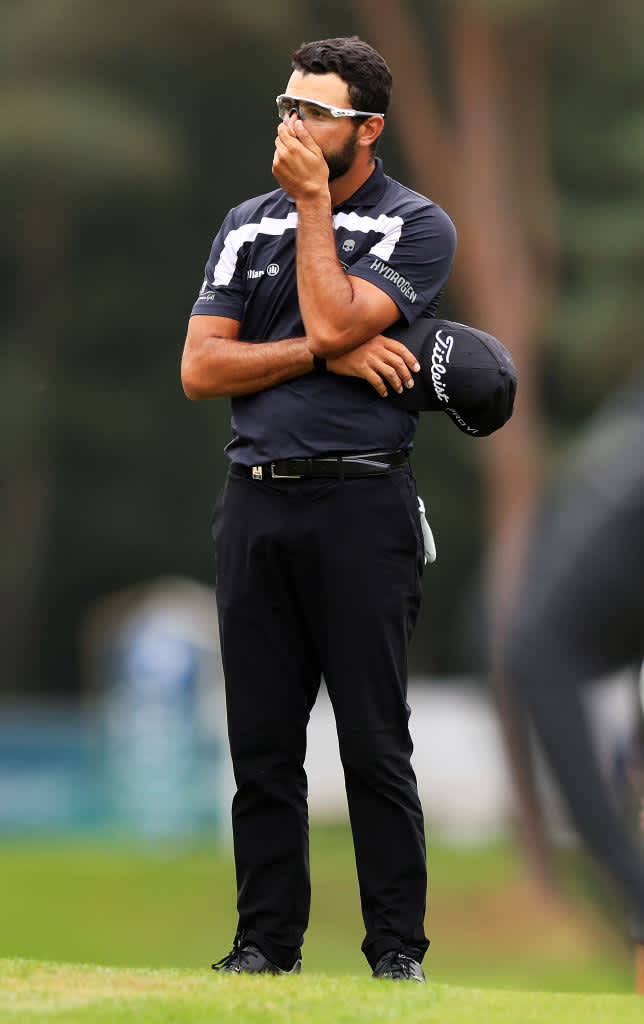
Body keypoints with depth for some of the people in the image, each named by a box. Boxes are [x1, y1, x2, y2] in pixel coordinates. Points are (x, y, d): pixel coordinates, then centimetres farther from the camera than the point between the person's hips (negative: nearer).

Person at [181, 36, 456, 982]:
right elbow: (200, 369, 4)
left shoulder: (417, 227, 1)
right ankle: (267, 938, 11)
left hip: (360, 504, -5)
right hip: (255, 504, 5)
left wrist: (313, 202, -6)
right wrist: (325, 355, -8)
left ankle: (397, 948, -1)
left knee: (375, 742, -5)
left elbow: (333, 319, -16)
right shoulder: (247, 225, 15)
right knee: (261, 742, 5)